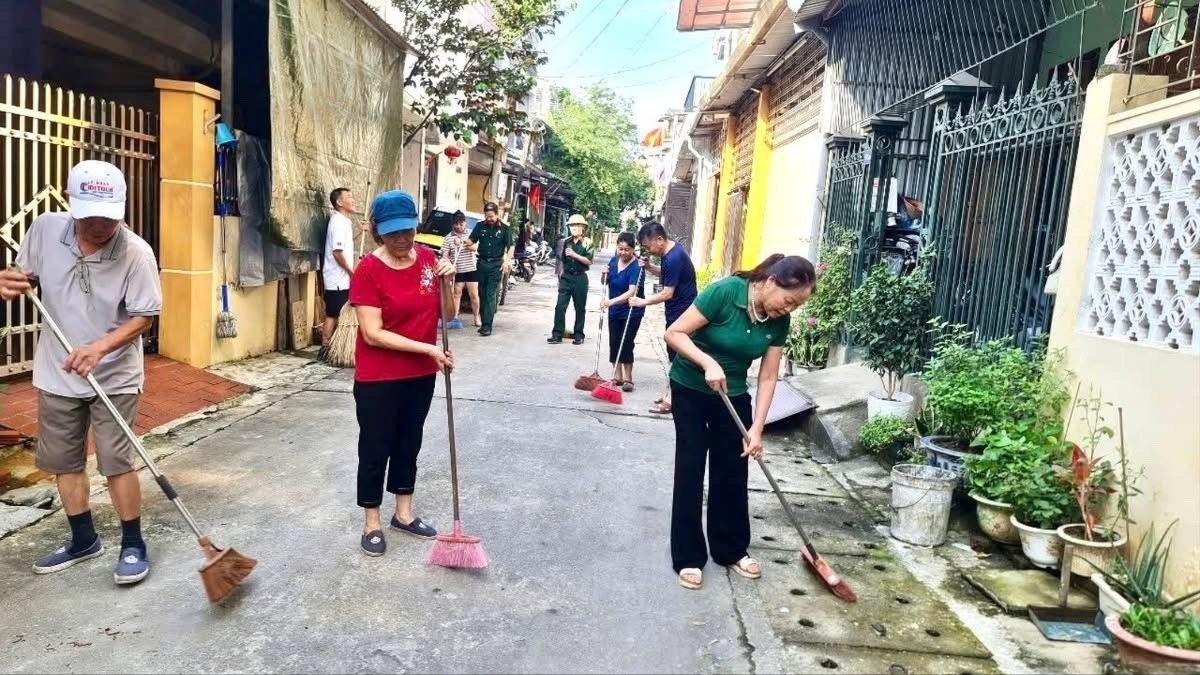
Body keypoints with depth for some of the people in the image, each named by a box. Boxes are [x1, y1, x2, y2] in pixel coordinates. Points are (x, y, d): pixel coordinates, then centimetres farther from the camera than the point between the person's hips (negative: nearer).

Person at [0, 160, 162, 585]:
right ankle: (83, 540, 33)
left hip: (114, 377, -5)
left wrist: (99, 348, -30)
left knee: (117, 462, -2)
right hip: (57, 373, 5)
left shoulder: (136, 252, -20)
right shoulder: (45, 230, -8)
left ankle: (133, 545, 15)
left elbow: (144, 317, -16)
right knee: (63, 461, 15)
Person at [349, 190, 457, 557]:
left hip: (420, 375, 5)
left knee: (408, 444, 18)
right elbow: (373, 334, -21)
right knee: (375, 450, 7)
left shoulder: (428, 259, -2)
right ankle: (371, 523, 24)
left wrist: (446, 281, -15)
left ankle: (404, 514, 35)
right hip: (377, 380, -5)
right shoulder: (368, 270, -17)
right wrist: (428, 349, -22)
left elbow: (446, 315, 3)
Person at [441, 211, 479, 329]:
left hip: (471, 269, 0)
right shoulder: (449, 237, 1)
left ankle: (477, 318, 13)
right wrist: (450, 265, -20)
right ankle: (455, 318, 5)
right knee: (457, 293, 3)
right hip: (457, 270, 0)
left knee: (474, 294, 2)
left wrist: (463, 242, -25)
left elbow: (474, 247, -9)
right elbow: (445, 255, -4)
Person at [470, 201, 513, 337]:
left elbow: (510, 247, 3)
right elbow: (471, 240, 6)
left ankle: (487, 326, -12)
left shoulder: (504, 229, 1)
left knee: (491, 295, -9)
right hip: (482, 263, 3)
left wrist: (507, 261, -10)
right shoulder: (480, 226, 7)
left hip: (496, 264, -3)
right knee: (482, 294, 7)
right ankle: (483, 322, 16)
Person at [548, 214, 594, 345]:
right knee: (560, 306, -4)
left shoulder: (587, 243, -3)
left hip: (580, 278, -3)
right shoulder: (567, 242, 8)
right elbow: (563, 261, 15)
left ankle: (578, 335, 15)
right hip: (566, 277, 3)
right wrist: (560, 277, 14)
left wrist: (574, 255, -22)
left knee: (580, 308, 5)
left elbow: (589, 261, -13)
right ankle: (557, 334, -1)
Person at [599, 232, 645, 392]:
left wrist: (611, 301, -44)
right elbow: (606, 282, 16)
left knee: (626, 344, -6)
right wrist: (605, 275, -7)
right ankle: (618, 377, 18)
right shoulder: (613, 261, 1)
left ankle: (628, 379, 7)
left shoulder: (636, 267, -20)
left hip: (632, 312, -7)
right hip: (614, 311, 7)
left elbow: (632, 292, -32)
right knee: (614, 343, 8)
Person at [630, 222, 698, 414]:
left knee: (677, 356, -4)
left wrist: (643, 302, -16)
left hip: (682, 313, -10)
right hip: (678, 312, 10)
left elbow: (667, 293, -24)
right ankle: (672, 392, 26)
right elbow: (666, 275, 22)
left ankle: (672, 399, 2)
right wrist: (650, 267, 4)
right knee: (675, 355, 16)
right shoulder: (672, 251, 7)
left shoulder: (673, 258, -24)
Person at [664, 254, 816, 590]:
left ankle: (731, 550, 26)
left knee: (732, 474, 9)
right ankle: (688, 558, 10)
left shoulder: (779, 321, -10)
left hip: (733, 396, 5)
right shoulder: (725, 292, -26)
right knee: (690, 472, -1)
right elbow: (674, 334, -23)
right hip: (691, 390, -5)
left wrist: (757, 428, -12)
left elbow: (768, 378, -7)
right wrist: (709, 363, -35)